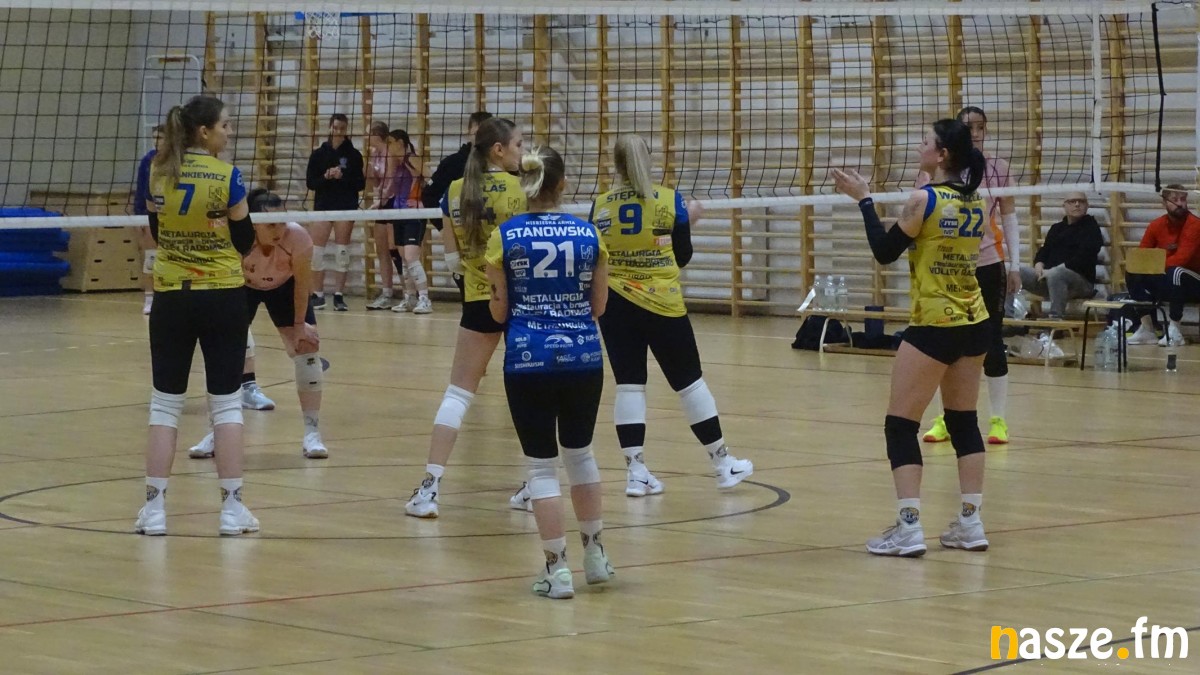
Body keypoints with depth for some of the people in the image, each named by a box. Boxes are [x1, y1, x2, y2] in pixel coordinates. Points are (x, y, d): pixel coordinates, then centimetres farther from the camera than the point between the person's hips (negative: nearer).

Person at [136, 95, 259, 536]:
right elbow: (244, 241, -4)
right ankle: (231, 507, 4)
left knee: (165, 403, 8)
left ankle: (154, 507, 2)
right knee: (226, 402, 5)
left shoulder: (158, 171, 0)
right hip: (222, 296, -3)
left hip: (171, 297, 3)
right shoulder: (226, 176, -11)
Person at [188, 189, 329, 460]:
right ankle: (216, 433, 6)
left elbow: (302, 282, -20)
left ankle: (312, 433, 0)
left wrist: (299, 324, -15)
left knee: (307, 348, -9)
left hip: (285, 287, 0)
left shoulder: (297, 236, -37)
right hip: (242, 286, 0)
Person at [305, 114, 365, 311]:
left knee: (342, 251, 0)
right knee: (317, 251, -2)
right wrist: (326, 177, -16)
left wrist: (343, 176, -15)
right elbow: (311, 183, 3)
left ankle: (339, 295, 6)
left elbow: (361, 184, 1)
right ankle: (318, 295, 7)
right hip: (323, 206, 1)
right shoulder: (319, 154, 5)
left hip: (346, 206, -1)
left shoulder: (354, 155, 2)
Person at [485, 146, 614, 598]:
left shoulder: (505, 237, -5)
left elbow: (499, 311, -1)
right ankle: (595, 554, 27)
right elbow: (599, 305, 6)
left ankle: (558, 569, 1)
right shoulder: (589, 234, 0)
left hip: (528, 359, -2)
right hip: (582, 356, 2)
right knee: (580, 454, 20)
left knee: (542, 464, 4)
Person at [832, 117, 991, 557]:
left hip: (933, 328, -7)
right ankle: (971, 523, 11)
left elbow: (885, 252, -6)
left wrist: (863, 198, 1)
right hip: (974, 323, 7)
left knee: (900, 425, -1)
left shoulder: (924, 200, -14)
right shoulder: (976, 203, 4)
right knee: (964, 422, 14)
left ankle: (908, 527, -9)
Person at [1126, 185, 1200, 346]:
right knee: (1133, 274, -13)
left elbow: (1181, 259, -26)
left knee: (1176, 272, -37)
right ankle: (1147, 329, -12)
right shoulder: (1156, 225, 1)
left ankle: (1174, 330, -29)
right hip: (1166, 283, 6)